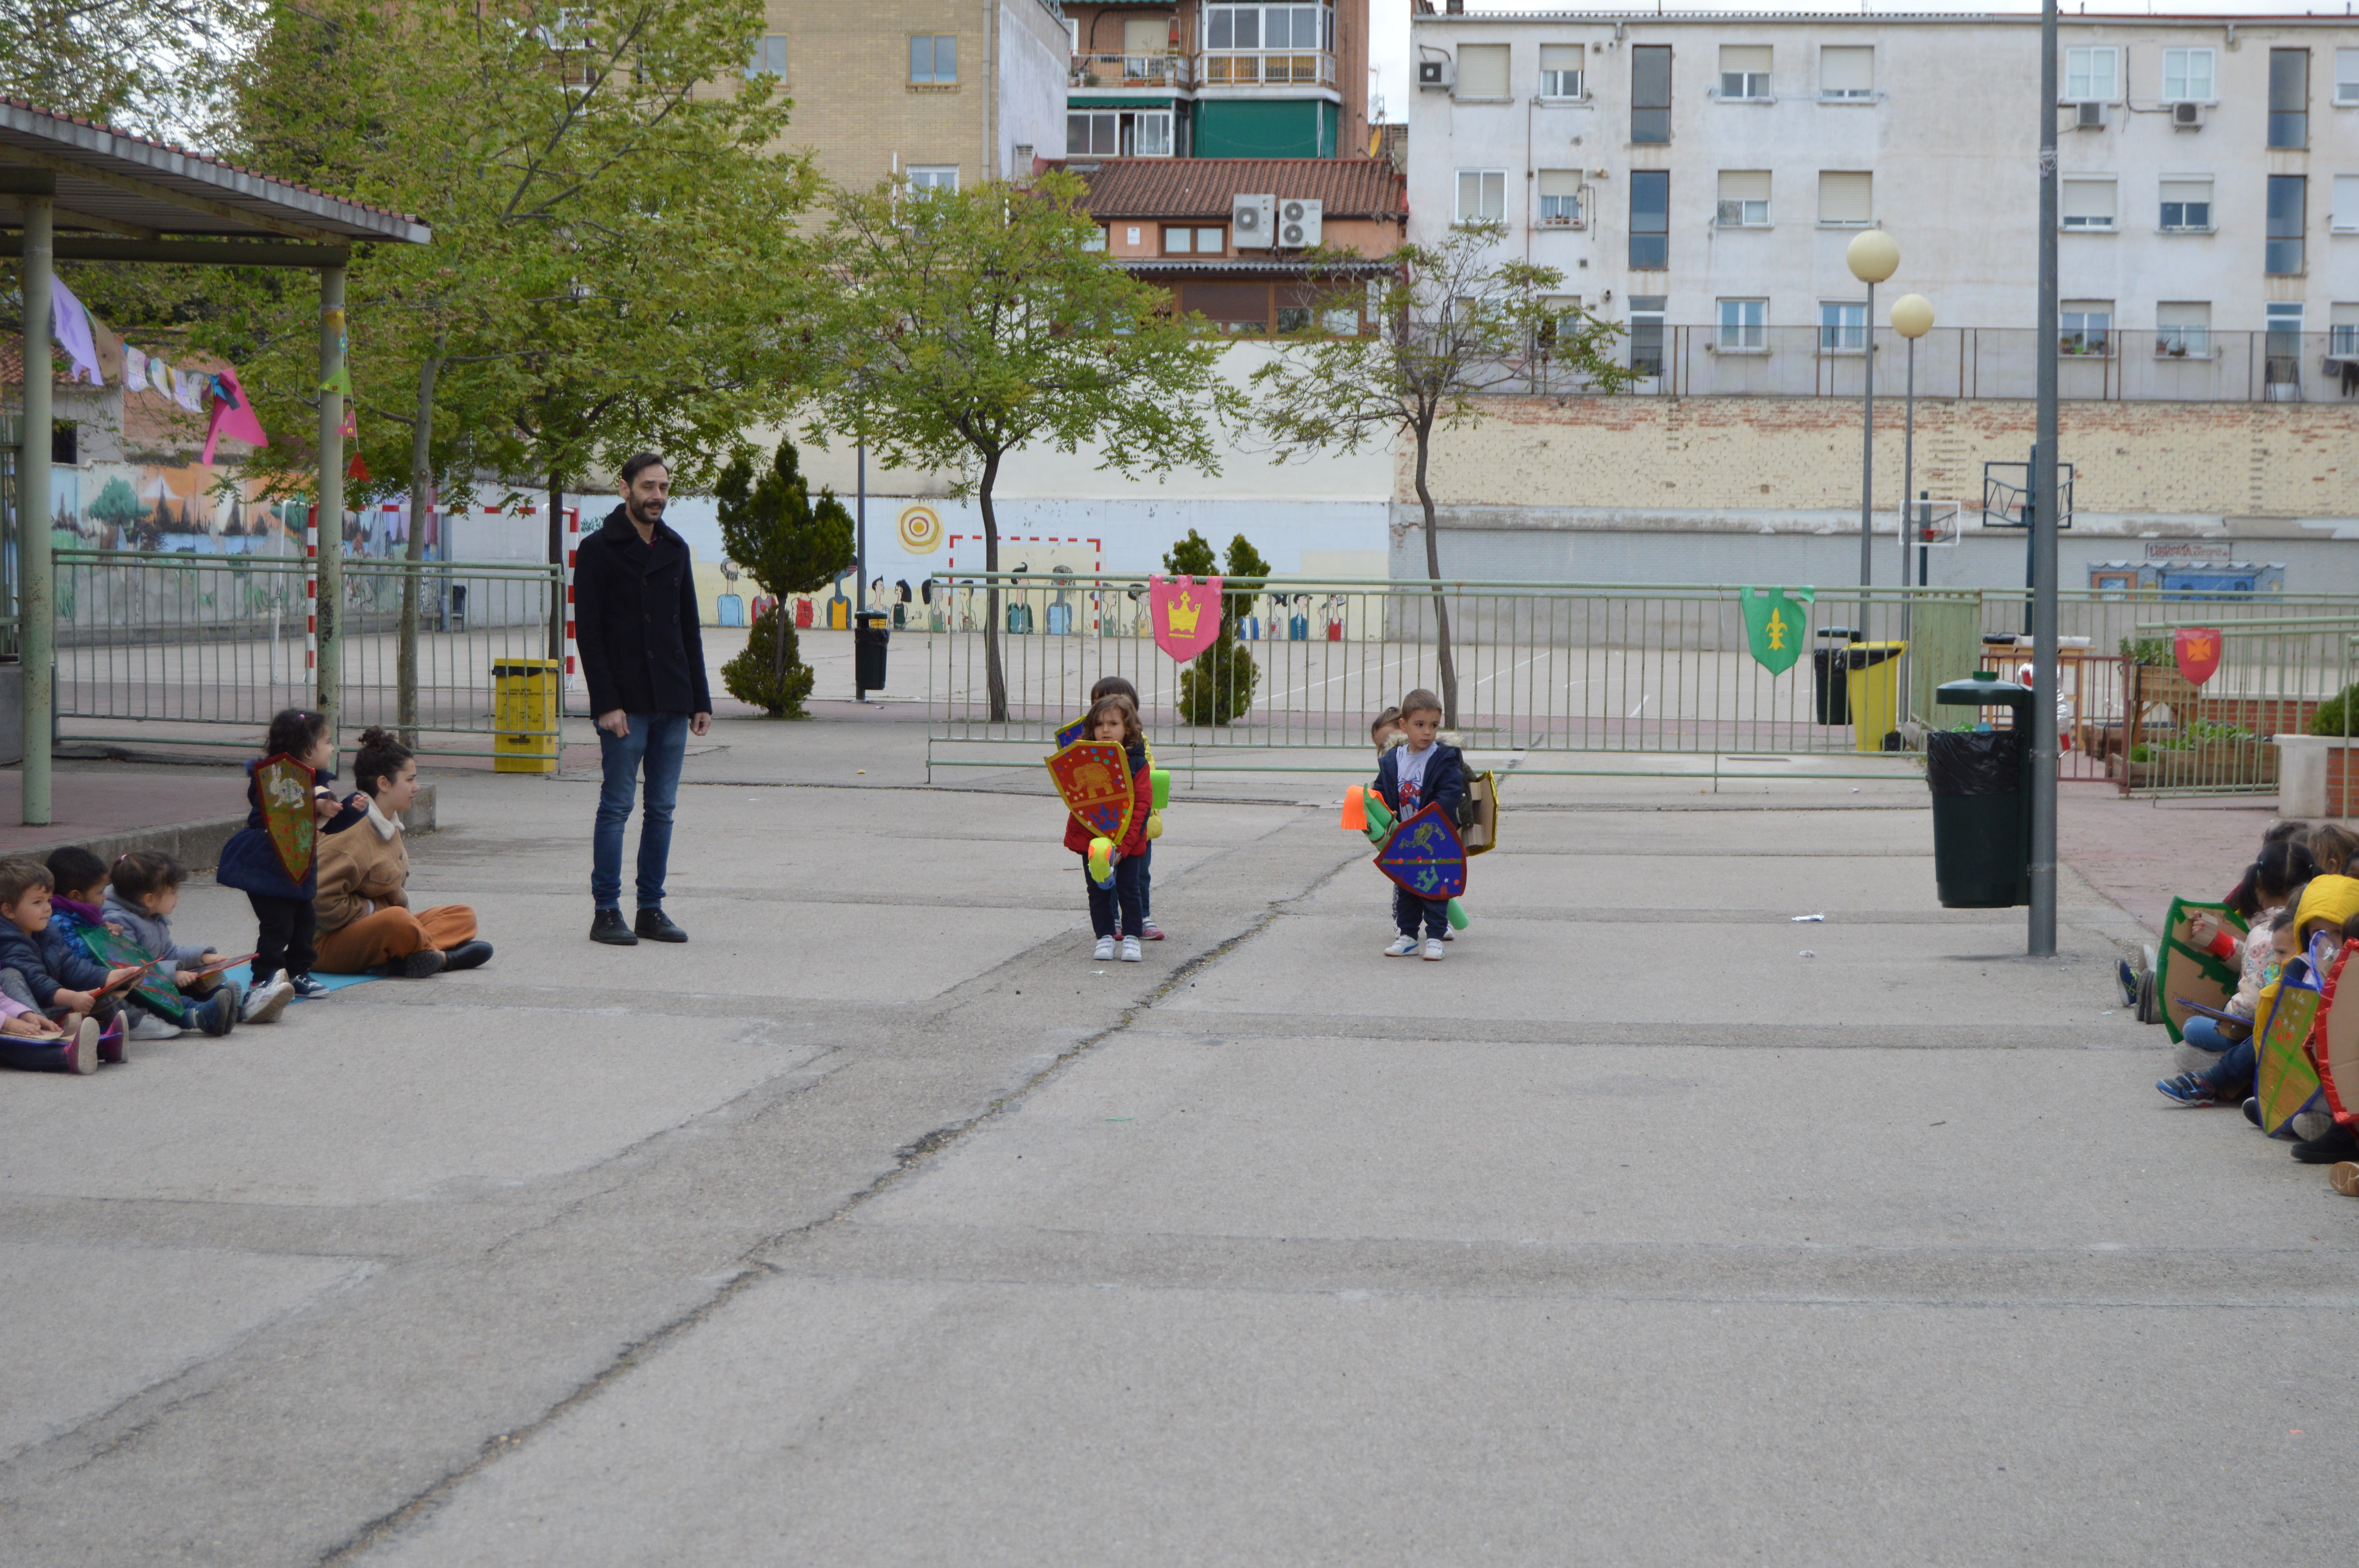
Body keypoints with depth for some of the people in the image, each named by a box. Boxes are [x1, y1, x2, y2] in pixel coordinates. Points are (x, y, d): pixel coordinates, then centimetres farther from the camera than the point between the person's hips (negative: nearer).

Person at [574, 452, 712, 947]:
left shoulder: (676, 549, 14)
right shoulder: (598, 549, -3)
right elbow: (588, 632, -8)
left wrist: (701, 700, 10)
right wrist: (607, 703, -15)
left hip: (672, 703, 6)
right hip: (626, 704, -6)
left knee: (662, 808, 7)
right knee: (617, 806, -3)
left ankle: (651, 909, 12)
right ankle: (606, 912, 1)